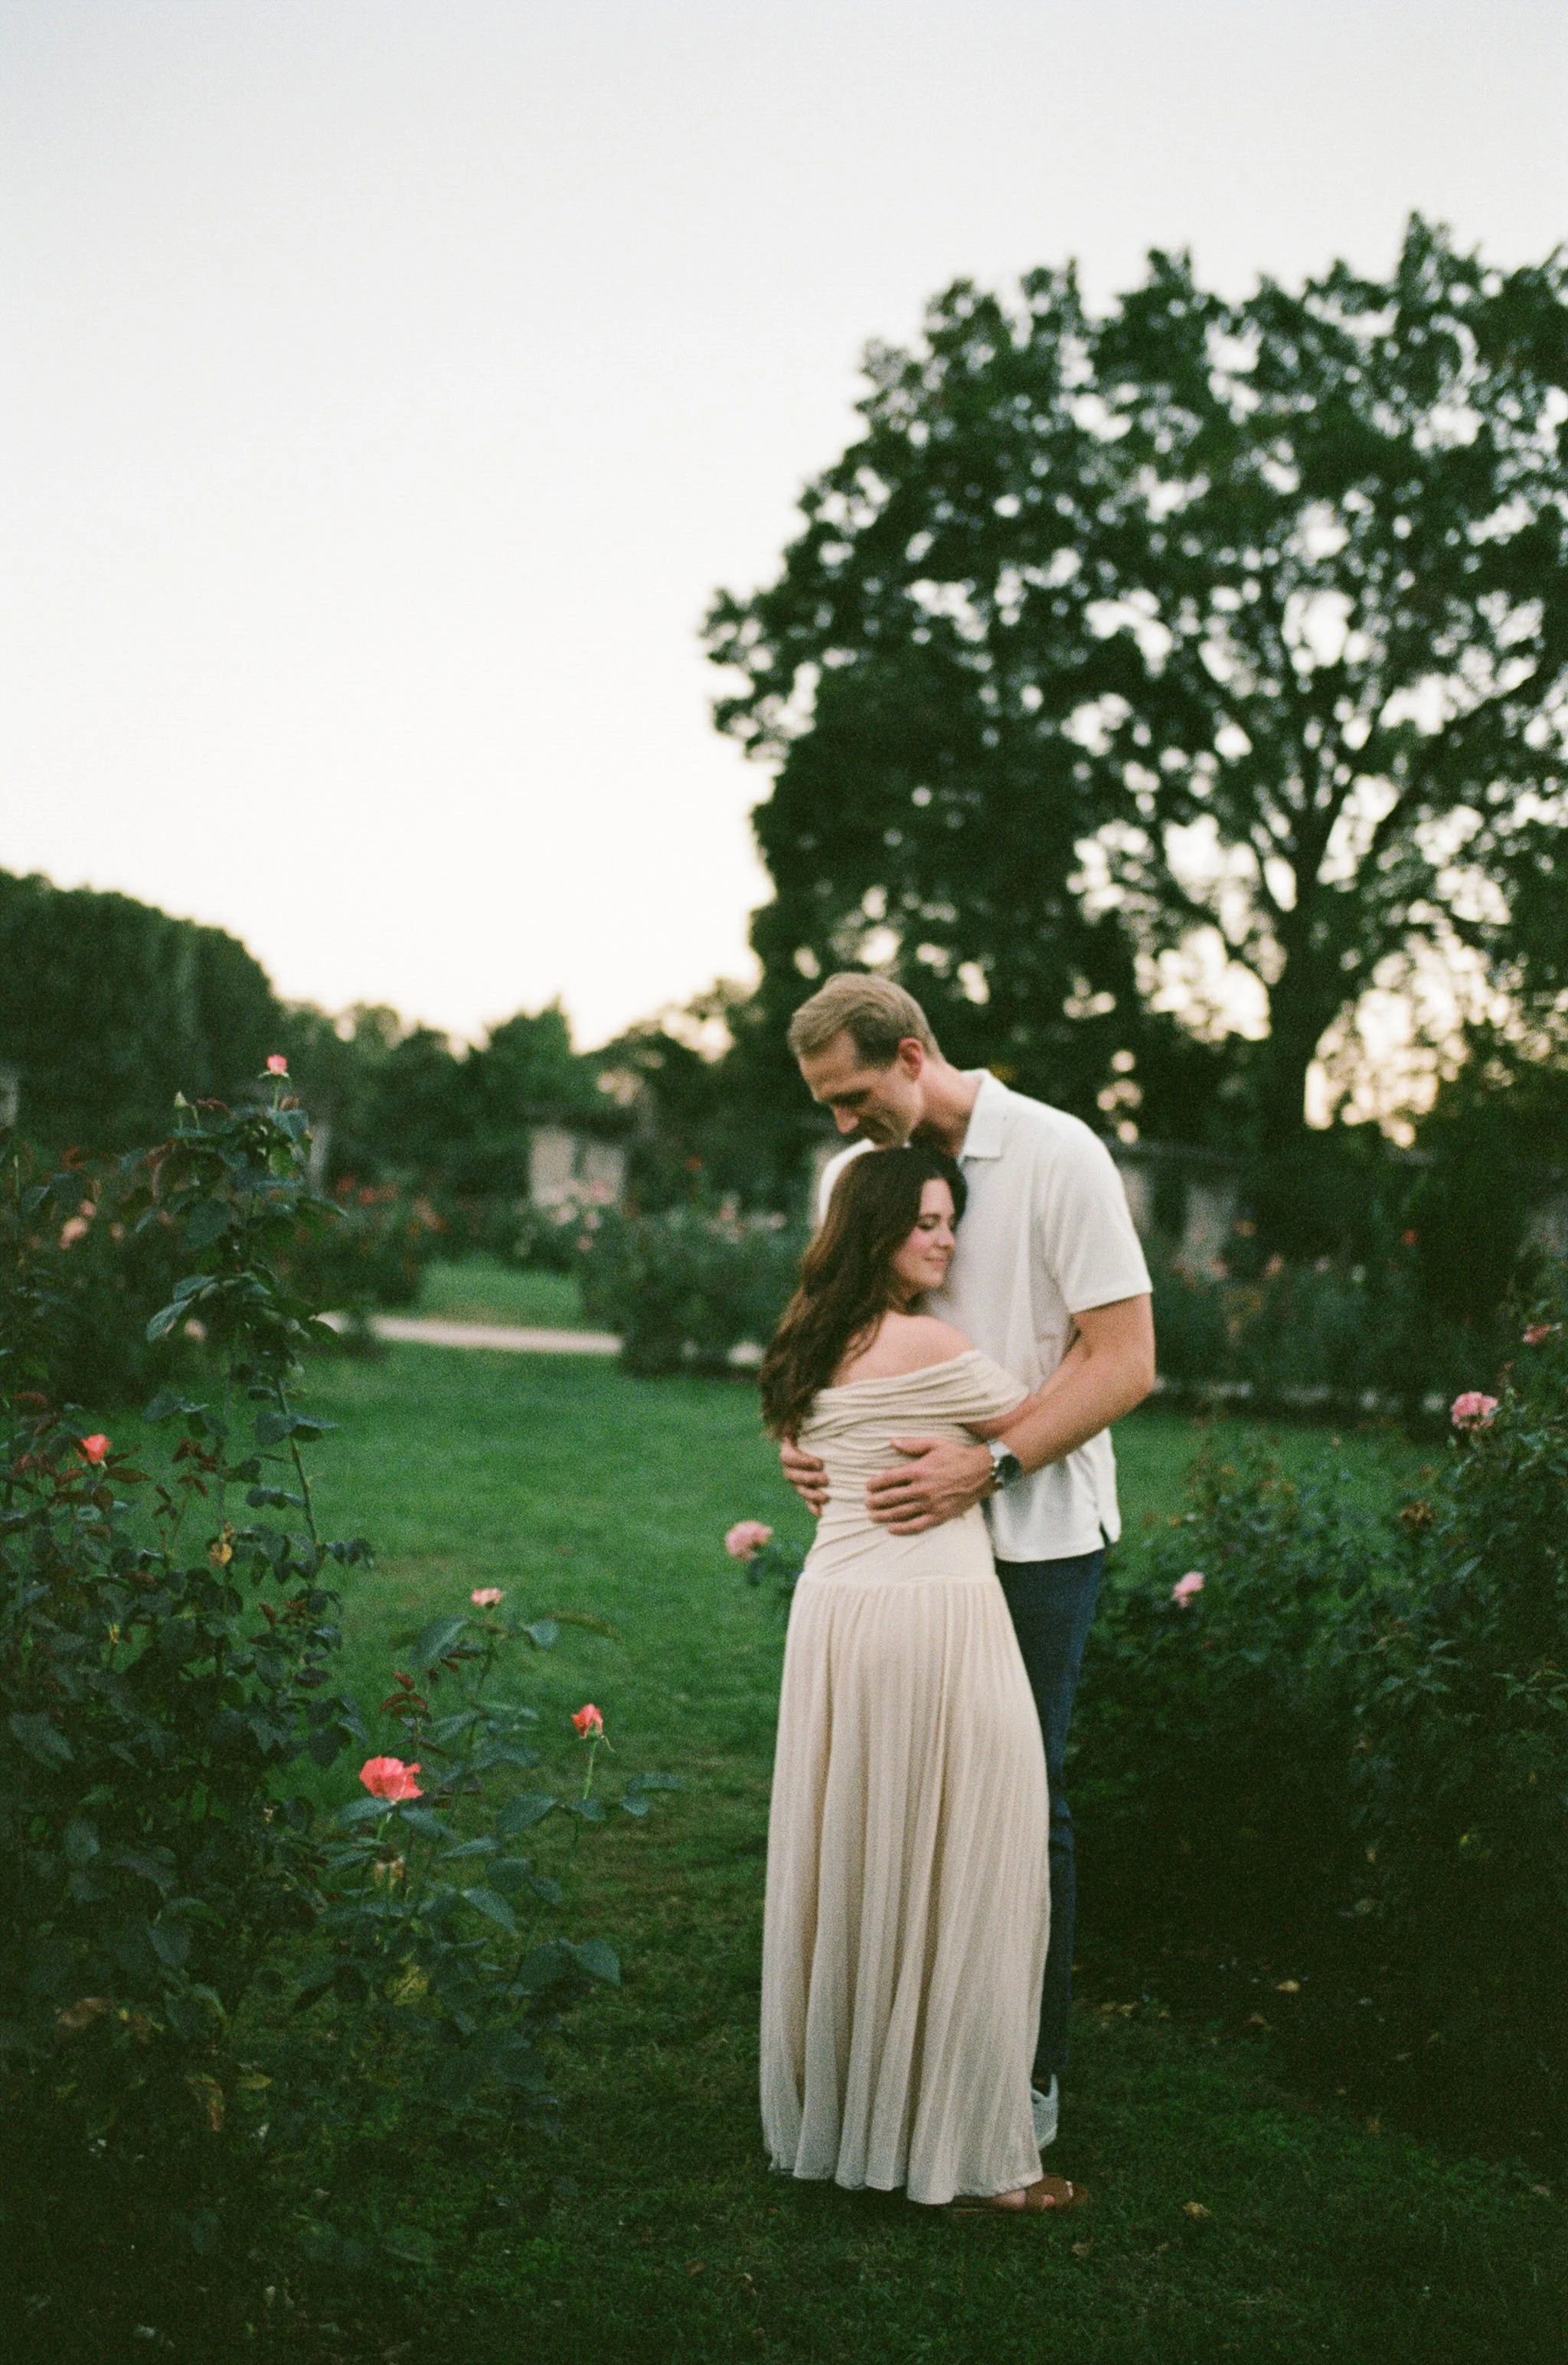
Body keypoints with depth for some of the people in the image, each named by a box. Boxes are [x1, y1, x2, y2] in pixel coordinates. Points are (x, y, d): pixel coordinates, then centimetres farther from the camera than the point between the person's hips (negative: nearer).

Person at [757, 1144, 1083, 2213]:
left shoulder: (819, 1342, 12)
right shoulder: (926, 1344, -14)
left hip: (834, 1609, 8)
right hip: (933, 1615, -8)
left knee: (849, 1872, 16)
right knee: (956, 1881, 0)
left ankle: (836, 2118, 27)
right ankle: (972, 2155, 8)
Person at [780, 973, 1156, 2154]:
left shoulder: (1055, 1154, -11)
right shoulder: (851, 1173, 7)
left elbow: (1125, 1360, -14)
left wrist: (989, 1462, -23)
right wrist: (804, 1430, -2)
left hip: (1036, 1533, -5)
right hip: (900, 1526, 5)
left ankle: (1033, 2069, 16)